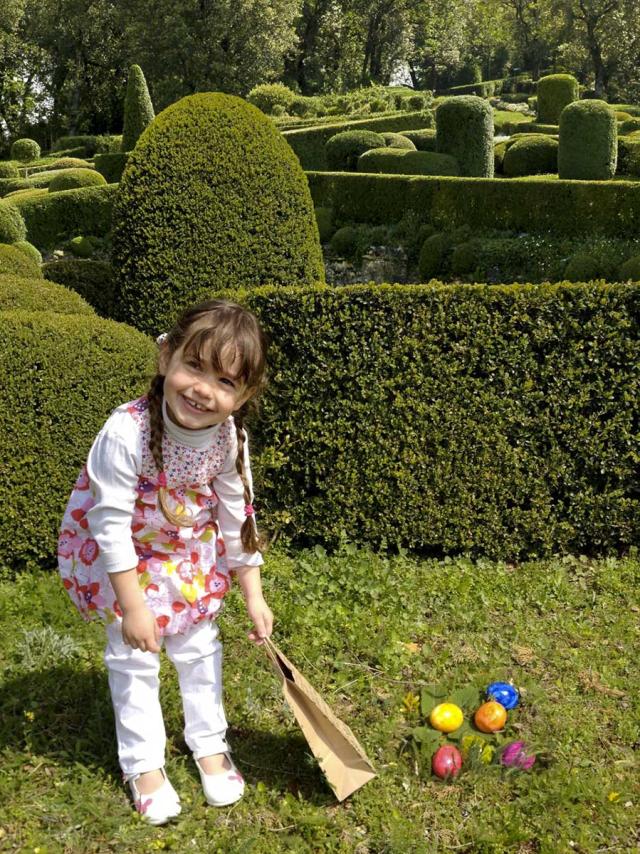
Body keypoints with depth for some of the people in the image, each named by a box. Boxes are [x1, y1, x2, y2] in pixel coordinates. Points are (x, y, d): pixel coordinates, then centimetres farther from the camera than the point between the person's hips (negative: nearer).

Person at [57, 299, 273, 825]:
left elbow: (237, 517, -8)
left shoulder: (230, 439, -22)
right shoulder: (126, 432, -36)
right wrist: (132, 605, -24)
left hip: (191, 556, 4)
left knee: (200, 649, 14)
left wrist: (253, 595, -4)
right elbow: (112, 524, -29)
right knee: (133, 660, 4)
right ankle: (144, 765, 25)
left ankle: (210, 746, 35)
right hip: (123, 558, -3)